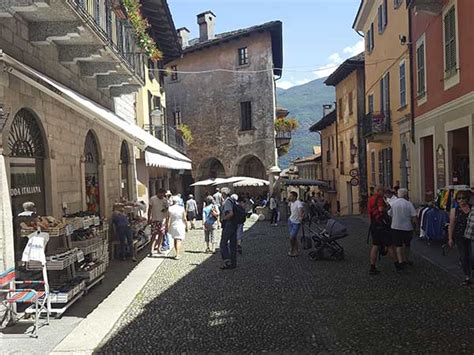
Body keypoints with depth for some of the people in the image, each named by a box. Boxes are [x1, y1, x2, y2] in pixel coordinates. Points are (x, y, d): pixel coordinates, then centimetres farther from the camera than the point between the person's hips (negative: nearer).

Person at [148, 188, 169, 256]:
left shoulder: (165, 200, 4)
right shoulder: (152, 199, -3)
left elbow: (167, 209, 9)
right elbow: (149, 209, 0)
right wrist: (149, 218, -3)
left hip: (162, 220, 3)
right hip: (154, 220, -3)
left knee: (161, 234, 5)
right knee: (154, 235, -9)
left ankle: (158, 249, 16)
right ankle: (152, 250, -10)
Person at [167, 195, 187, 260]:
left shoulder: (170, 209, -6)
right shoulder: (182, 208, -6)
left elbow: (168, 219, -7)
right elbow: (184, 219, -3)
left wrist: (167, 228, -1)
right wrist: (186, 226, 9)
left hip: (173, 226, 2)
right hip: (180, 226, -2)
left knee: (175, 240, 17)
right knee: (179, 240, -2)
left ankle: (178, 253, 26)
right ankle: (178, 254, -13)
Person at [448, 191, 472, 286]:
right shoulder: (454, 211, 1)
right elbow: (451, 225, 3)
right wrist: (450, 238, 2)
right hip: (460, 238, 2)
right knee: (463, 257, 8)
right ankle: (467, 277, 21)